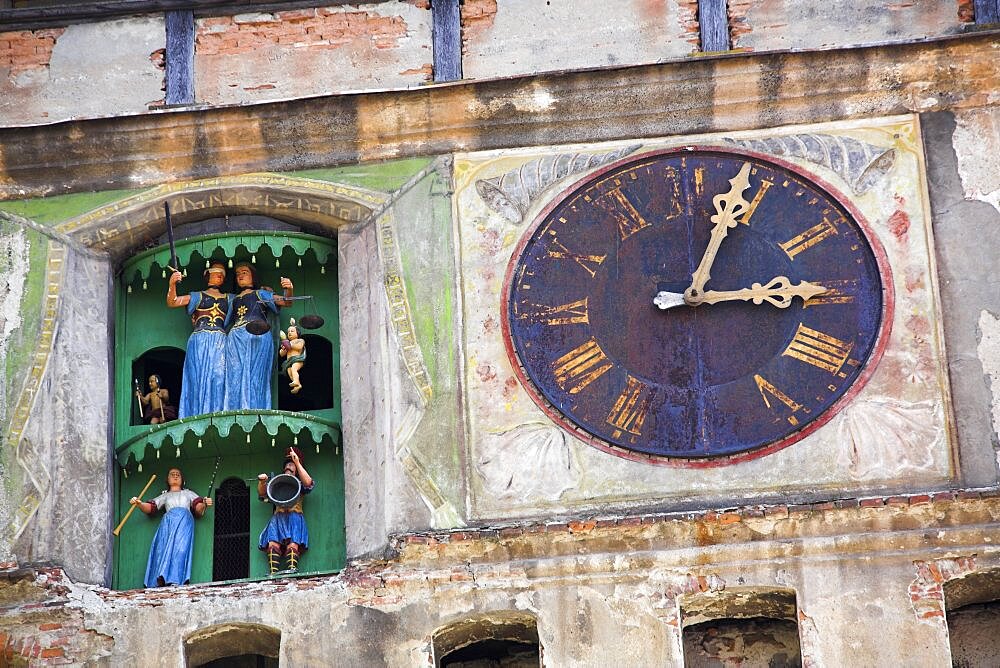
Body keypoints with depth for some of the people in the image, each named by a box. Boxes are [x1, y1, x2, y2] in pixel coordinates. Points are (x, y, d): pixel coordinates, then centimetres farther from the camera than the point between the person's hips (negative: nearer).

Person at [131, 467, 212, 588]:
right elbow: (149, 508, 19)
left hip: (185, 519, -1)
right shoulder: (165, 496, 33)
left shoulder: (188, 493, 33)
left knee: (180, 545, -27)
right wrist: (139, 503, -2)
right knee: (165, 545, -25)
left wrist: (204, 504, -4)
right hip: (168, 519, 1)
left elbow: (198, 510, 19)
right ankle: (161, 579, -39)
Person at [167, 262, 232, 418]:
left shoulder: (230, 299, 25)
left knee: (218, 376, -12)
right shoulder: (197, 296, 17)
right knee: (199, 378, -11)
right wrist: (172, 284, -11)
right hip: (199, 340, -2)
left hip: (220, 342, 2)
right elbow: (172, 302, 6)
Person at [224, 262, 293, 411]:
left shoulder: (260, 294, 18)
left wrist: (289, 290, -15)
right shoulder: (234, 300, 30)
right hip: (235, 338, 4)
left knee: (254, 375, -13)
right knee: (235, 376, -9)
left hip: (257, 338, -4)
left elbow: (286, 302, 6)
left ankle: (254, 411, -19)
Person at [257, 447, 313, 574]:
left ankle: (292, 571, -39)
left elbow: (308, 483, -4)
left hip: (294, 518, -2)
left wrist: (297, 463, -7)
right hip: (278, 519, 2)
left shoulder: (299, 483, 19)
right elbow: (262, 494, 21)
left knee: (292, 545, -25)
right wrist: (262, 482, -1)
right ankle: (273, 574, -32)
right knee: (273, 545, -21)